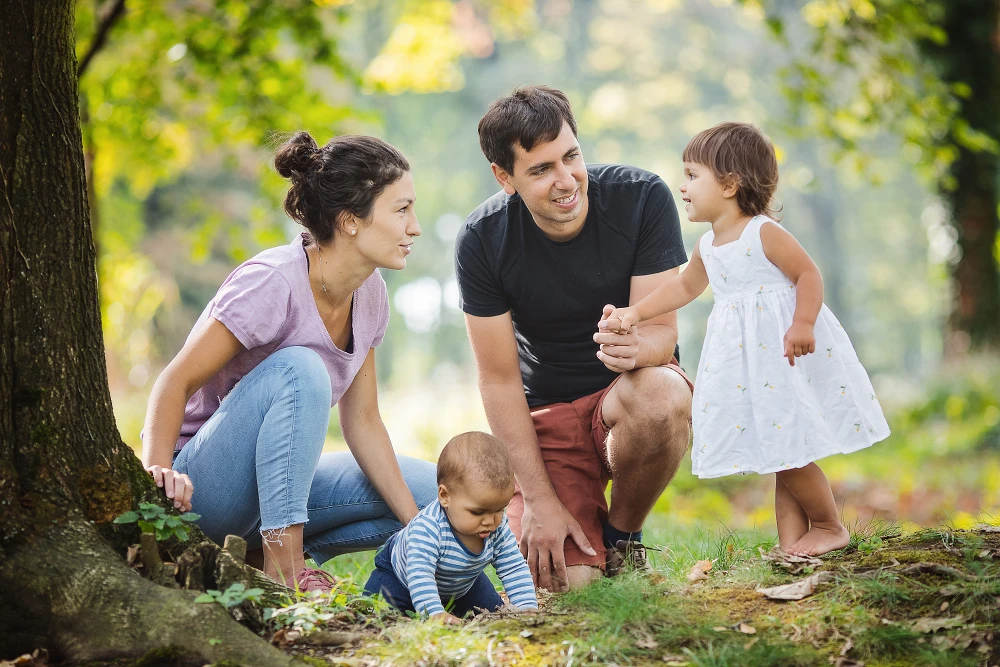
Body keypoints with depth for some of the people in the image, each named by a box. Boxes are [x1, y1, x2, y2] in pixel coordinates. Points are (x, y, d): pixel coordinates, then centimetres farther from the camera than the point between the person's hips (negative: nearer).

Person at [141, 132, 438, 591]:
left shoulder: (369, 295, 0)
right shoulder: (273, 282, -23)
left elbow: (362, 421, 3)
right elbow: (175, 382, -22)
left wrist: (419, 528, -4)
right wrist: (159, 471, -41)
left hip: (273, 488, 8)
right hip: (203, 487, -8)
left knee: (431, 491, -3)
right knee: (299, 368, -32)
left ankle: (266, 551, -1)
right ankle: (282, 565, -32)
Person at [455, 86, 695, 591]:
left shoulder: (642, 198, -16)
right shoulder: (482, 240, -14)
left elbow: (662, 330, -16)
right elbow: (499, 380, -10)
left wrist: (636, 348, -42)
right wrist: (539, 499, -16)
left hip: (630, 387, 0)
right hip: (544, 411, 0)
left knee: (660, 396, -38)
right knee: (562, 581, -21)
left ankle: (622, 532, -7)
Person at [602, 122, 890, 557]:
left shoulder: (764, 234, -12)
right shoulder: (708, 247, 11)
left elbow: (808, 274, -14)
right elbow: (685, 286, 26)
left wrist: (802, 325, -26)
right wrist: (636, 313, 19)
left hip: (784, 354, -8)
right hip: (747, 360, 8)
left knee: (790, 454, -7)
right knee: (781, 457, 10)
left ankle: (830, 527, 11)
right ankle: (791, 544, 13)